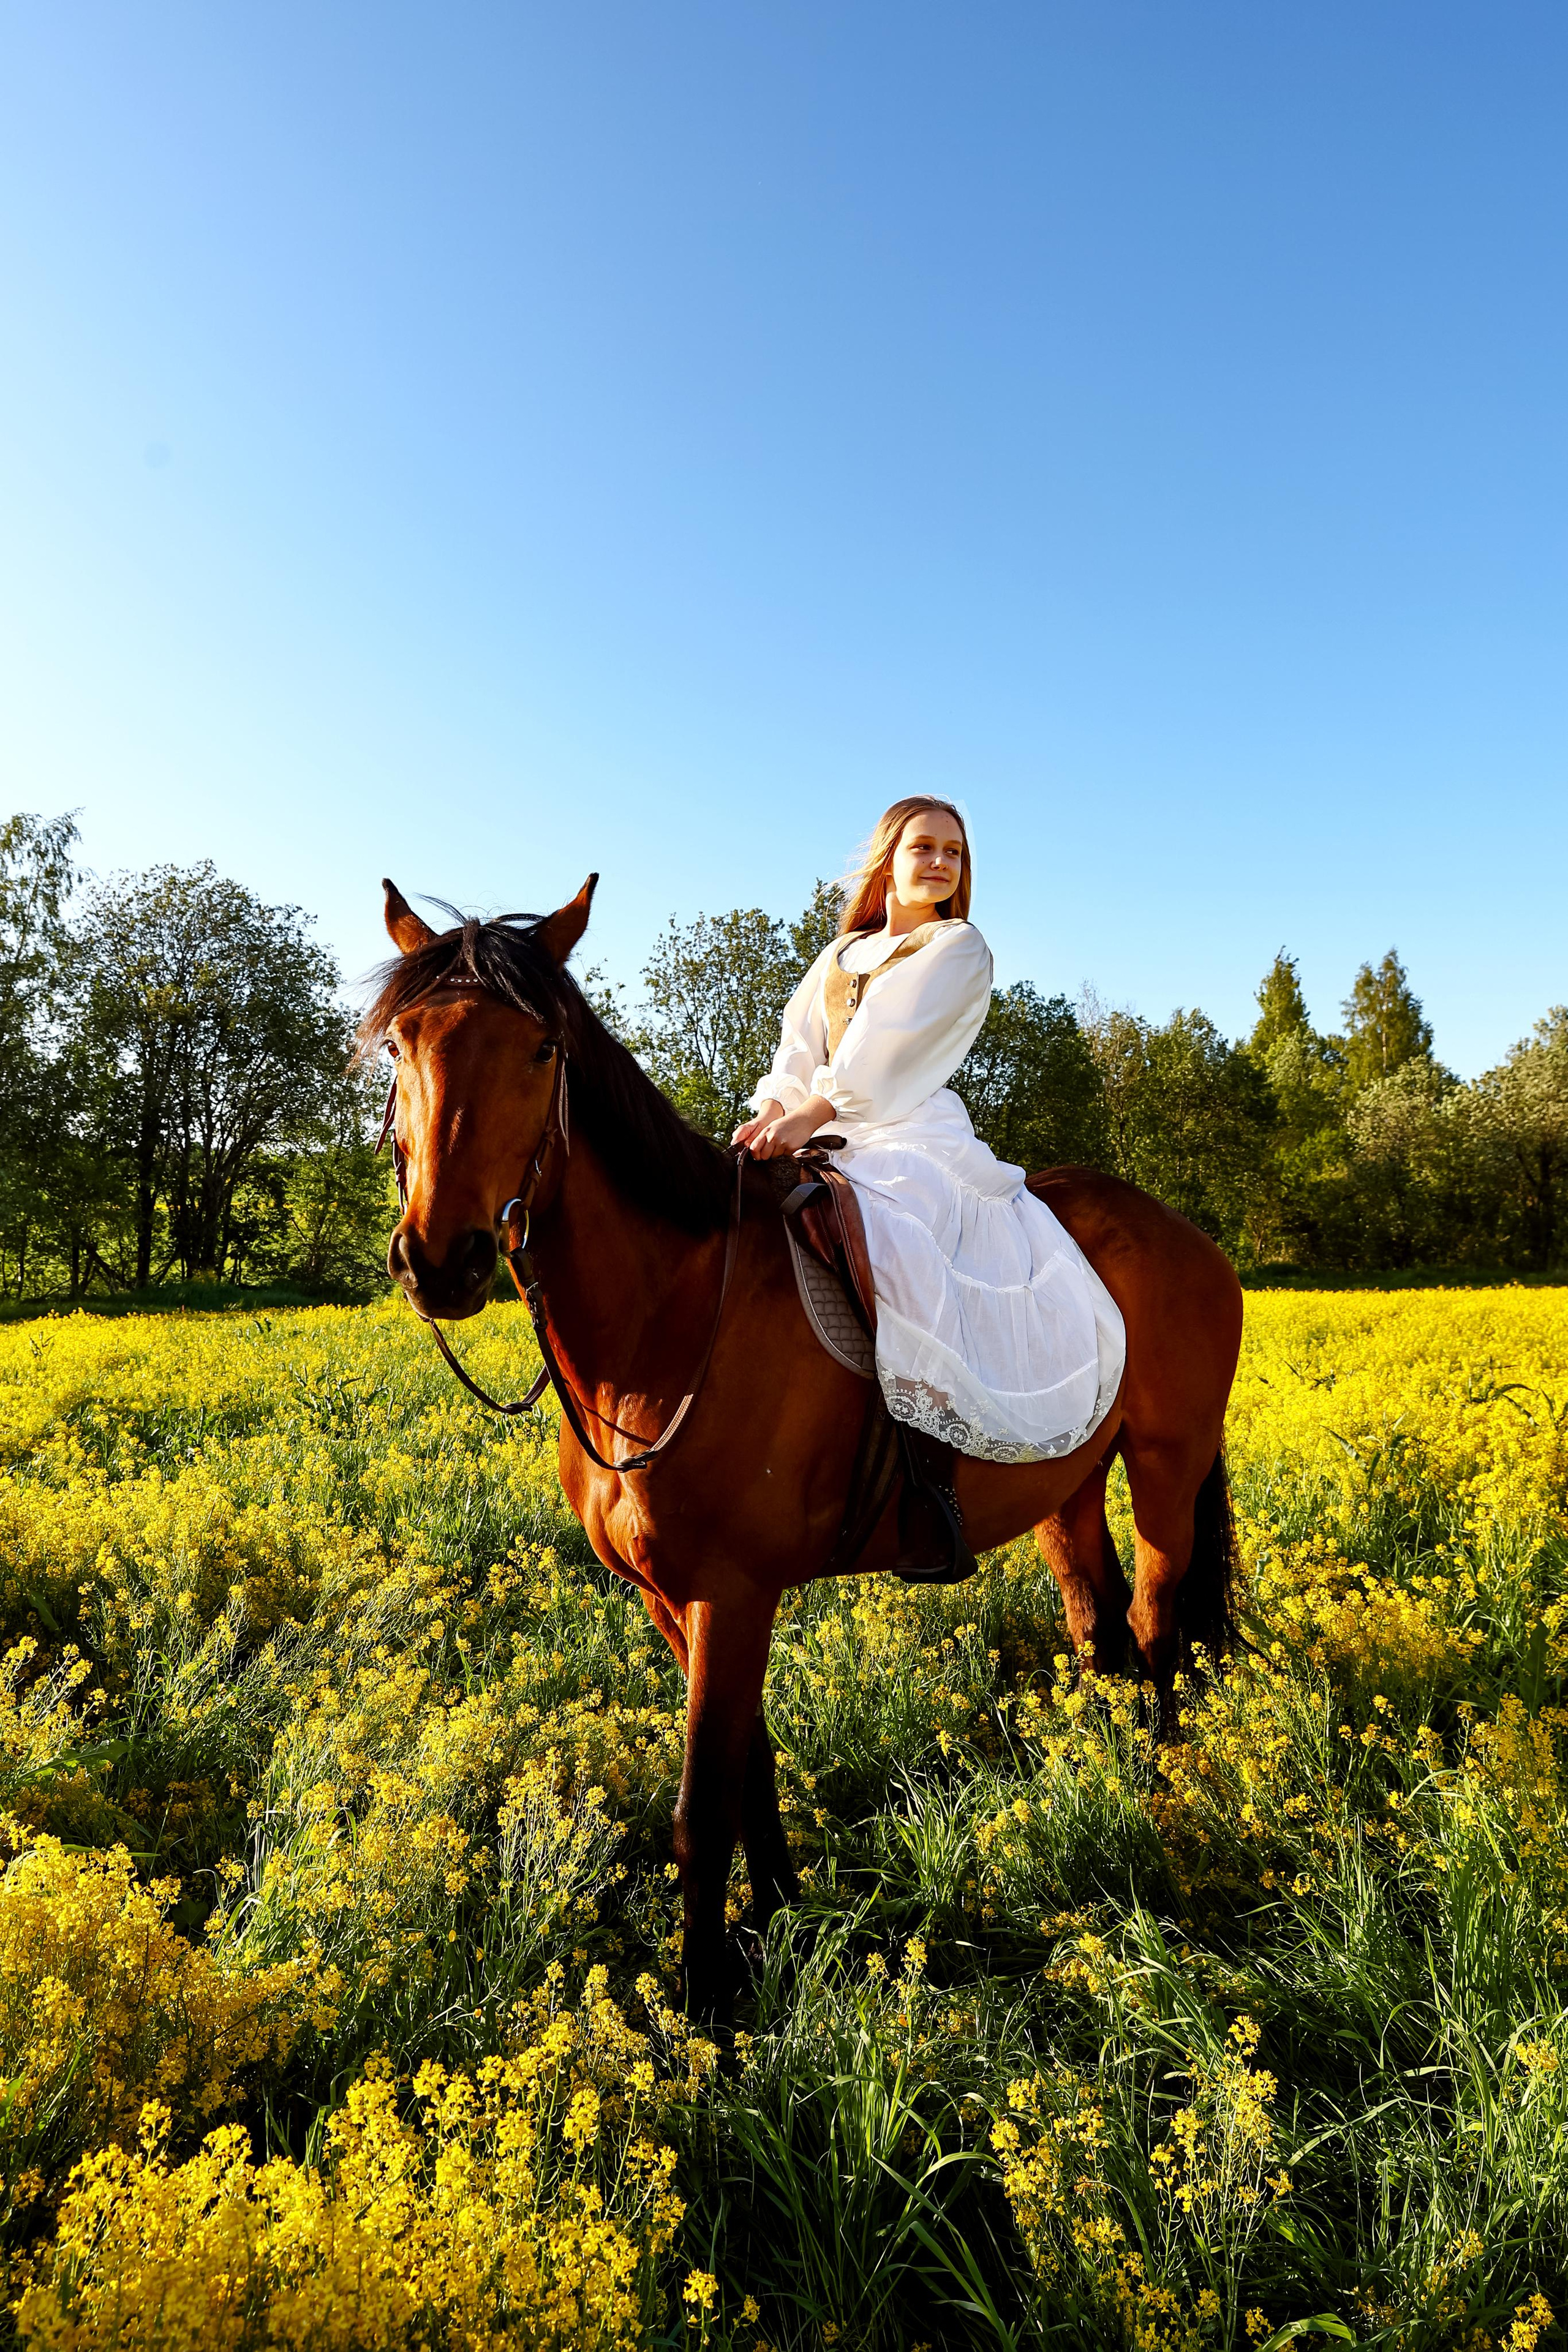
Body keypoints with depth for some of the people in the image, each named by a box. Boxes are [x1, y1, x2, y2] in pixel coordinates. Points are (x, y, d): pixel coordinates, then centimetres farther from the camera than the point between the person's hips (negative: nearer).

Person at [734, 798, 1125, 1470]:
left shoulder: (958, 948, 5)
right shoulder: (841, 955, 23)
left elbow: (893, 1050, -10)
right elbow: (801, 1044, 12)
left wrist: (809, 1117, -21)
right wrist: (772, 1111, -10)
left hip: (913, 1132, -6)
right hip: (830, 1137, 6)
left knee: (885, 1233, -35)